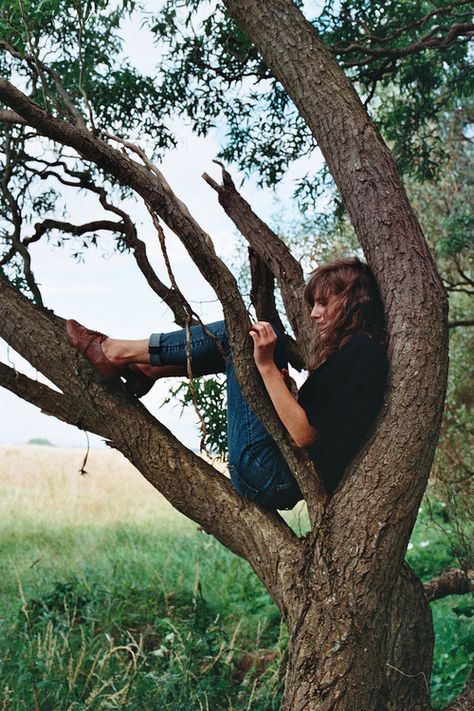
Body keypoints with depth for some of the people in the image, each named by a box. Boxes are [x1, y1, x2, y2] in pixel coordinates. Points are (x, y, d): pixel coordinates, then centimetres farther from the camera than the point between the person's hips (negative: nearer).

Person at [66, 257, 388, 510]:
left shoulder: (359, 352, -16)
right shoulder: (358, 350, 14)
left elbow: (304, 433, -23)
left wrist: (267, 366, -21)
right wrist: (285, 387, 4)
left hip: (273, 479, -10)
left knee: (238, 336, -6)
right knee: (245, 335, 15)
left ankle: (118, 352, 6)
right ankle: (147, 370, 16)